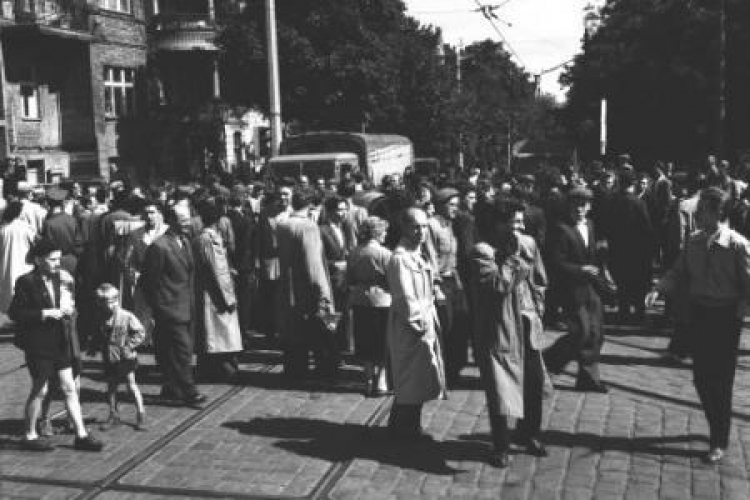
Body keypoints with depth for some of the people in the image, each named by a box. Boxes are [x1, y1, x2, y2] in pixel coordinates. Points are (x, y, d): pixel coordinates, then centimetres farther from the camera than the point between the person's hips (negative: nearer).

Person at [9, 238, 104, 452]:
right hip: (38, 344, -7)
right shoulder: (26, 282, -12)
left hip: (60, 342, 7)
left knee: (69, 388, 8)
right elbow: (14, 312, -14)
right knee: (40, 389, 4)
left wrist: (68, 309, -2)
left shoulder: (57, 278, 8)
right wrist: (44, 314, -20)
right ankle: (30, 435, 23)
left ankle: (81, 435, 14)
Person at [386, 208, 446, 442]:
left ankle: (409, 428, 28)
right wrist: (419, 325, -16)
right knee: (412, 380, 2)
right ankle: (405, 430, 16)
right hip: (410, 330, -9)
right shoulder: (400, 258, -19)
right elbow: (405, 299, -21)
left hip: (425, 325, 9)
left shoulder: (417, 254, 11)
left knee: (418, 381, 16)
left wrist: (432, 320, 10)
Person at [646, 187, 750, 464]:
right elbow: (678, 273, 5)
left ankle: (719, 442, 19)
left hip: (725, 318, -5)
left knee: (720, 380, 3)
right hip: (698, 314, 5)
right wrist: (658, 289, -12)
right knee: (701, 378, 13)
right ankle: (717, 427, 36)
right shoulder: (694, 241, 1)